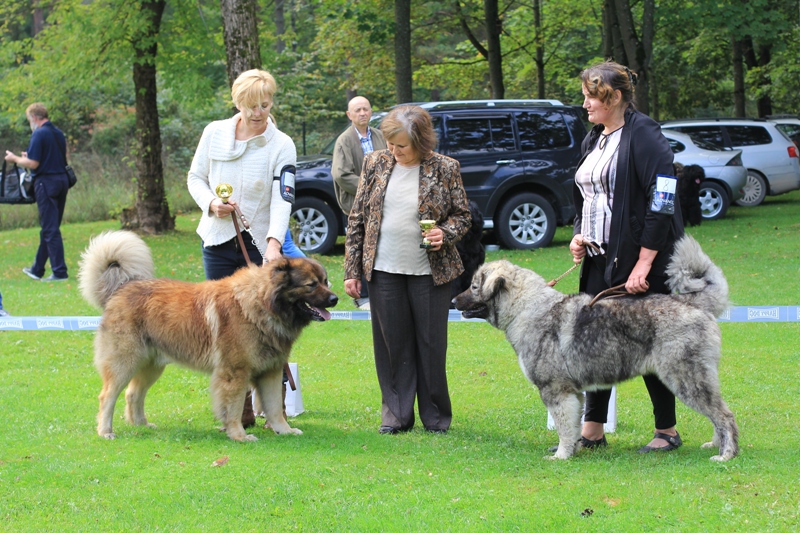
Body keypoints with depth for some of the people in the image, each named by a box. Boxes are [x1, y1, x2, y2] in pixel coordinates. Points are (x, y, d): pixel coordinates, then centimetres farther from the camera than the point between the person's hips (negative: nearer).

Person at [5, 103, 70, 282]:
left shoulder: (39, 135, -13)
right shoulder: (59, 134, 12)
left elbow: (33, 164, -17)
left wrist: (15, 159, 2)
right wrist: (29, 156, 26)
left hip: (46, 182, -8)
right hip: (62, 180, 8)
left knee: (50, 229, -5)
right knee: (49, 228, 15)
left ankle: (60, 272, -7)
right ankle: (37, 269, 25)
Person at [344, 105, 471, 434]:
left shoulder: (445, 169, -4)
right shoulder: (375, 164, 2)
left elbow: (462, 215, 6)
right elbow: (356, 219, 7)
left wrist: (445, 233, -16)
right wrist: (351, 270, 4)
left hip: (430, 271, -2)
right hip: (384, 271, 2)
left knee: (431, 344, 4)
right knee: (392, 345, 6)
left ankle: (436, 416, 16)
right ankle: (396, 414, 15)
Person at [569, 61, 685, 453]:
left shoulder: (643, 134, -12)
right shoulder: (593, 140, 14)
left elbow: (661, 200, -18)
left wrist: (644, 263, -21)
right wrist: (579, 234, 6)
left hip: (641, 259, -8)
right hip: (600, 259, 8)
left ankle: (667, 431, 10)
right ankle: (592, 431, 11)